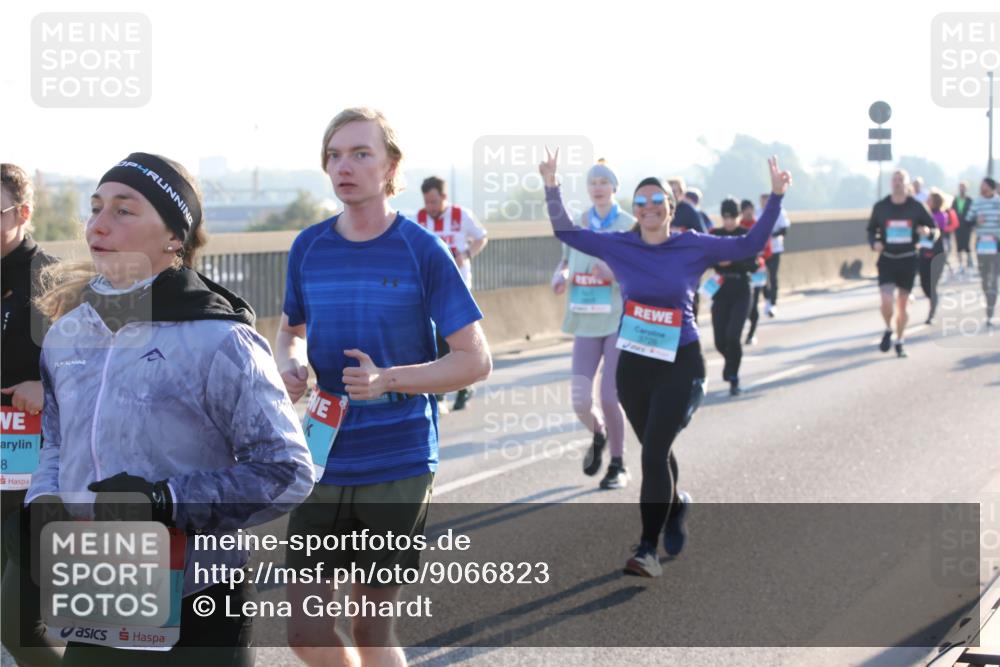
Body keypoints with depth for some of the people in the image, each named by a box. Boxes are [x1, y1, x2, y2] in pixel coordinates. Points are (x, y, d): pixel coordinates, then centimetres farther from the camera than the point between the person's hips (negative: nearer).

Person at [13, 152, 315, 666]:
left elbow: (287, 473, -12)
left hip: (197, 617, -5)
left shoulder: (218, 341, -13)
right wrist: (45, 501, -2)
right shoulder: (67, 333, 5)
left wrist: (166, 501, -20)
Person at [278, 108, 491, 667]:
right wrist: (291, 365, -3)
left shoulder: (422, 250, -7)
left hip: (398, 466, -3)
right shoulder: (309, 248, 5)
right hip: (324, 460, 3)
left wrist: (389, 379, -21)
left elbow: (477, 360, -7)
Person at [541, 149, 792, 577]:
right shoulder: (619, 246, 1)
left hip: (680, 365, -3)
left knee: (654, 452, -13)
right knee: (656, 451, 17)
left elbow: (751, 244, 2)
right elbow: (566, 232, 7)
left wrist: (776, 197, -5)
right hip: (633, 365, 3)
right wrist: (551, 187, -2)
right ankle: (675, 505, 49)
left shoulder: (693, 247, -3)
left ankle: (648, 549, -7)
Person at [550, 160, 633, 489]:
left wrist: (611, 273, -23)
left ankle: (618, 465, 15)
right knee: (580, 402, -4)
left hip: (619, 322, -3)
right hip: (586, 322, 3)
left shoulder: (630, 226, -3)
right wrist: (560, 275, -3)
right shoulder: (578, 224, 9)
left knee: (609, 399, -7)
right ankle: (599, 435, 32)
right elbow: (566, 261, 20)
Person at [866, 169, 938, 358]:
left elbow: (935, 230, 2)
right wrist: (874, 243, -12)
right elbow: (871, 230, 10)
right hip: (887, 259, 0)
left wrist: (928, 232, -21)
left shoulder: (916, 207, -3)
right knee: (886, 301, -15)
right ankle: (888, 330, 15)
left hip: (908, 260, 0)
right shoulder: (880, 207, -1)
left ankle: (899, 342, 24)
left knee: (902, 305, 8)